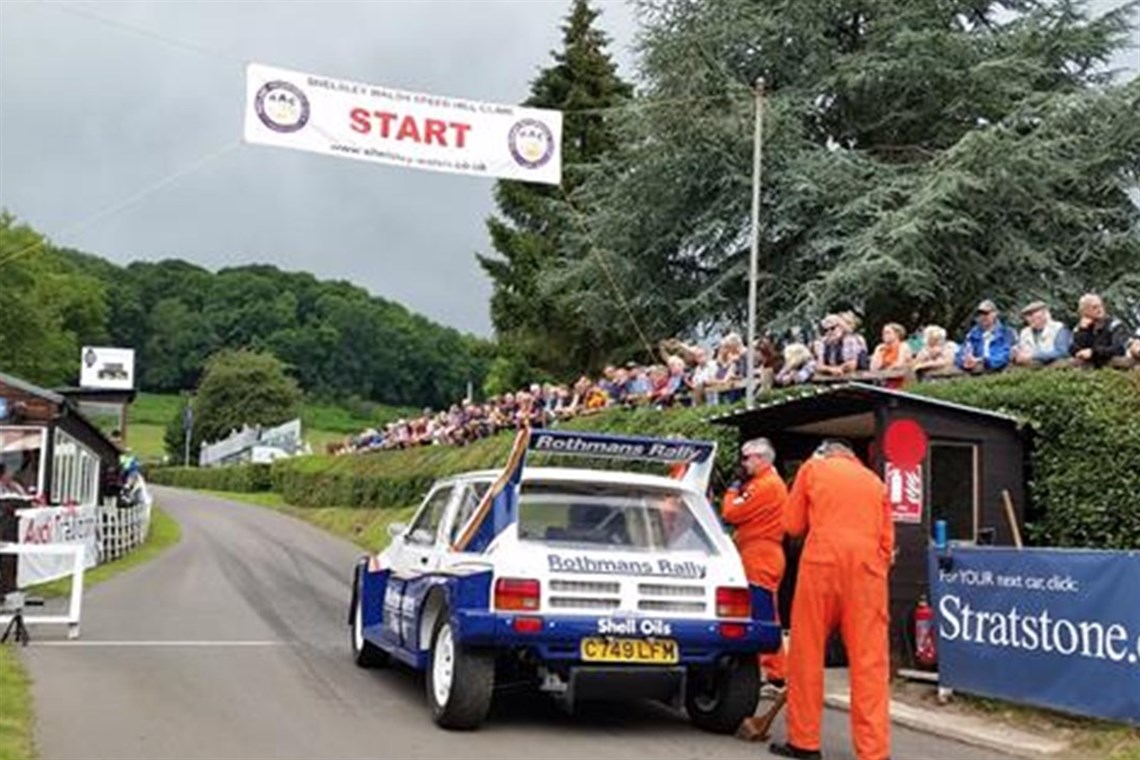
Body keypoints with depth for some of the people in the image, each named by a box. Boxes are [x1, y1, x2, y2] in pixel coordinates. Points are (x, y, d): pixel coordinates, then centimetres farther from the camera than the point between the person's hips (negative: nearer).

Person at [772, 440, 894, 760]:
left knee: (807, 654, 7)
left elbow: (793, 525, 14)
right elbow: (887, 542, 18)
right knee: (870, 661, -1)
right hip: (867, 567, 2)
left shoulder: (812, 468, 15)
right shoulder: (875, 481, 22)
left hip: (822, 562, -2)